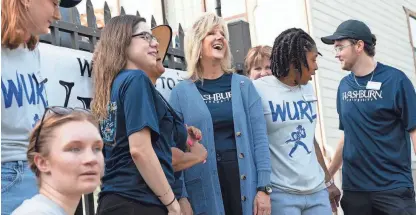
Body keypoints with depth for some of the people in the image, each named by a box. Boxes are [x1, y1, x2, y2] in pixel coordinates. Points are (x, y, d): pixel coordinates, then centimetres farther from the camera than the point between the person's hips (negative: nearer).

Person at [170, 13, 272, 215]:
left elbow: (259, 137, 3)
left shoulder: (243, 85, 8)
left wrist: (264, 187, -4)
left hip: (244, 181, 1)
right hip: (204, 190, -1)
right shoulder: (181, 92, 4)